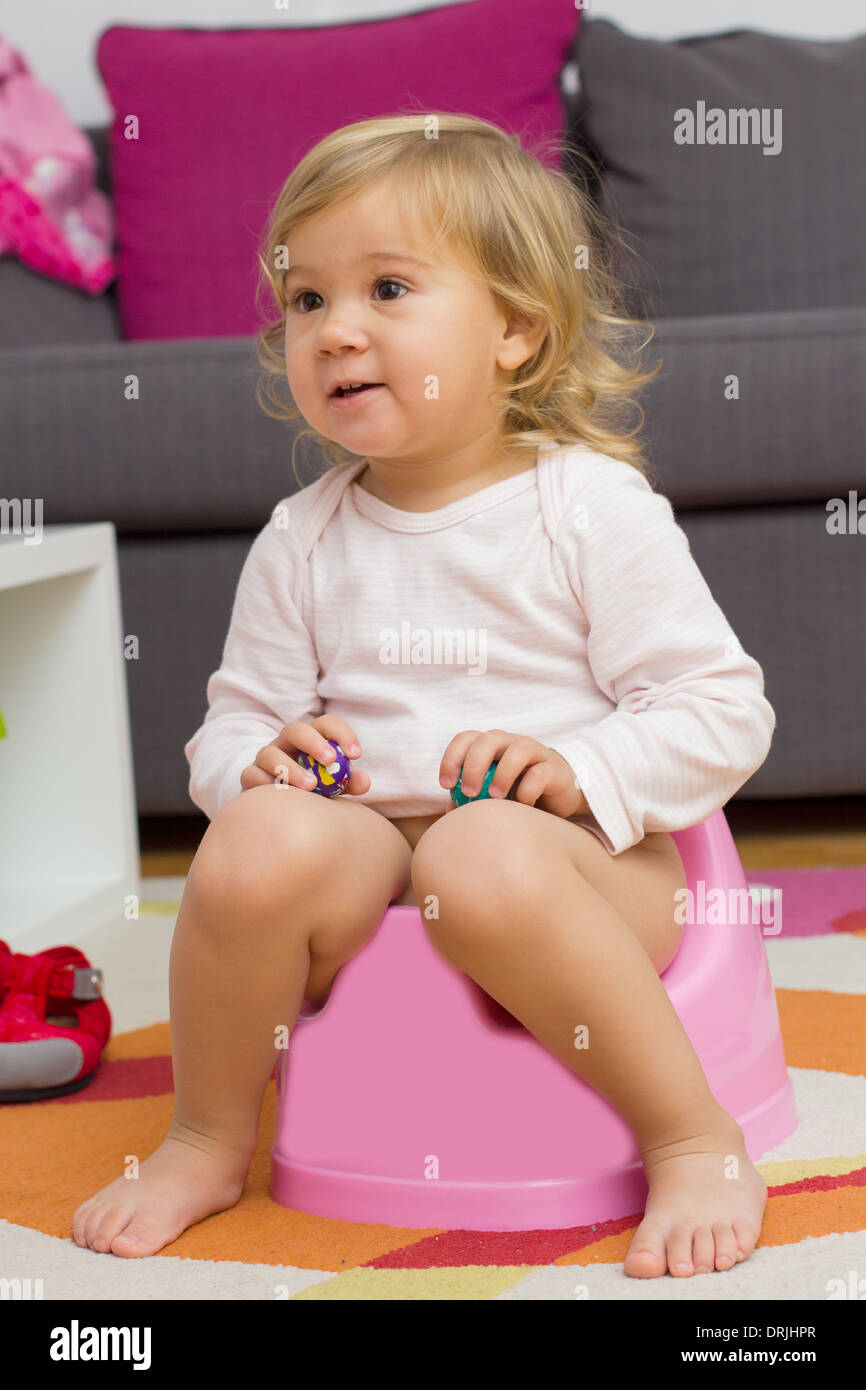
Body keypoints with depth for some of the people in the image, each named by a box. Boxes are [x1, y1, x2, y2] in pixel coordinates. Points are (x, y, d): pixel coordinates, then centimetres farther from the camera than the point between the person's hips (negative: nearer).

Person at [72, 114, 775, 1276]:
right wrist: (262, 759, -9)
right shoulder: (301, 541, 10)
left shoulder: (594, 509, -2)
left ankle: (698, 1146, -20)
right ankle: (207, 1143, -4)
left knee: (484, 859, -37)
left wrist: (580, 771, -20)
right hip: (370, 855, 4)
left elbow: (724, 713, -4)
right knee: (258, 843, -28)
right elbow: (232, 723, 15)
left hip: (574, 860, -3)